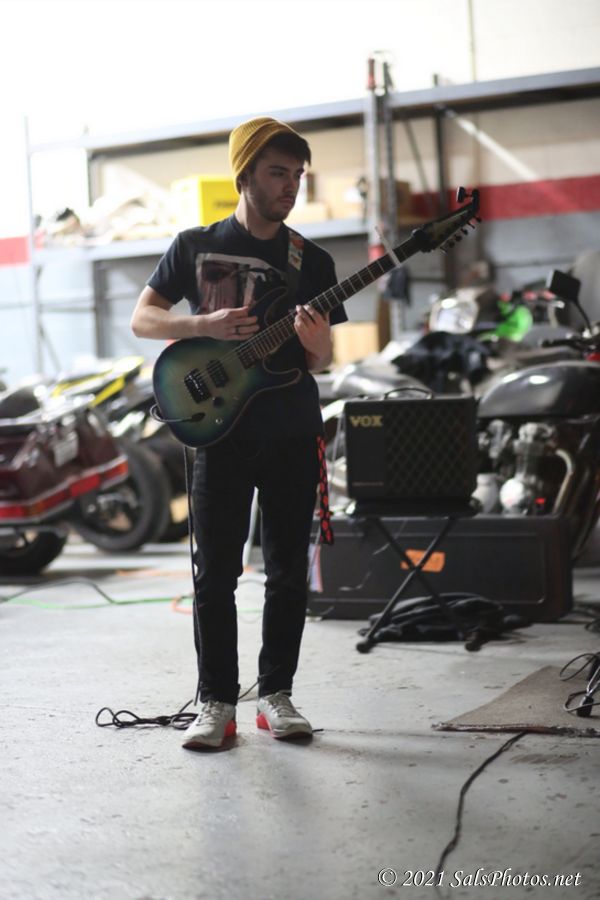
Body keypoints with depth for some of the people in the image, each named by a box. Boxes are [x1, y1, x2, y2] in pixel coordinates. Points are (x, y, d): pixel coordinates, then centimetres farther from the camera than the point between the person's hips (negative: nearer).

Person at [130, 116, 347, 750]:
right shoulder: (195, 246, 5)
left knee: (288, 572, 5)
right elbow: (141, 319, 4)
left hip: (293, 435, 2)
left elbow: (322, 363, 8)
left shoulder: (312, 261, 9)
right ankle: (216, 702, 7)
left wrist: (314, 341, -16)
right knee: (215, 573, -1)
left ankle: (276, 693, 16)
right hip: (220, 430, -2)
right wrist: (207, 326, -12)